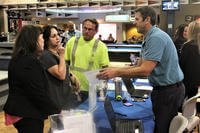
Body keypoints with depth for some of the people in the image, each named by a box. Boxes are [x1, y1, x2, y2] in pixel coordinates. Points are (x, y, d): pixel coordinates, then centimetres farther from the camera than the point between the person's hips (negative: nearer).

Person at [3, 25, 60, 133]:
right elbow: (38, 92, -24)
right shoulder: (29, 61, -22)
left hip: (22, 111, 10)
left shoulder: (19, 58, 10)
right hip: (28, 115, -10)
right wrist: (56, 111, -15)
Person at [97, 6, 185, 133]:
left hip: (169, 91, -10)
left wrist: (116, 73, -21)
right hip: (162, 89, 10)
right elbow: (140, 66, 11)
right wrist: (114, 69, 1)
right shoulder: (149, 38, 12)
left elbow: (145, 70, -26)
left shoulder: (156, 38, -21)